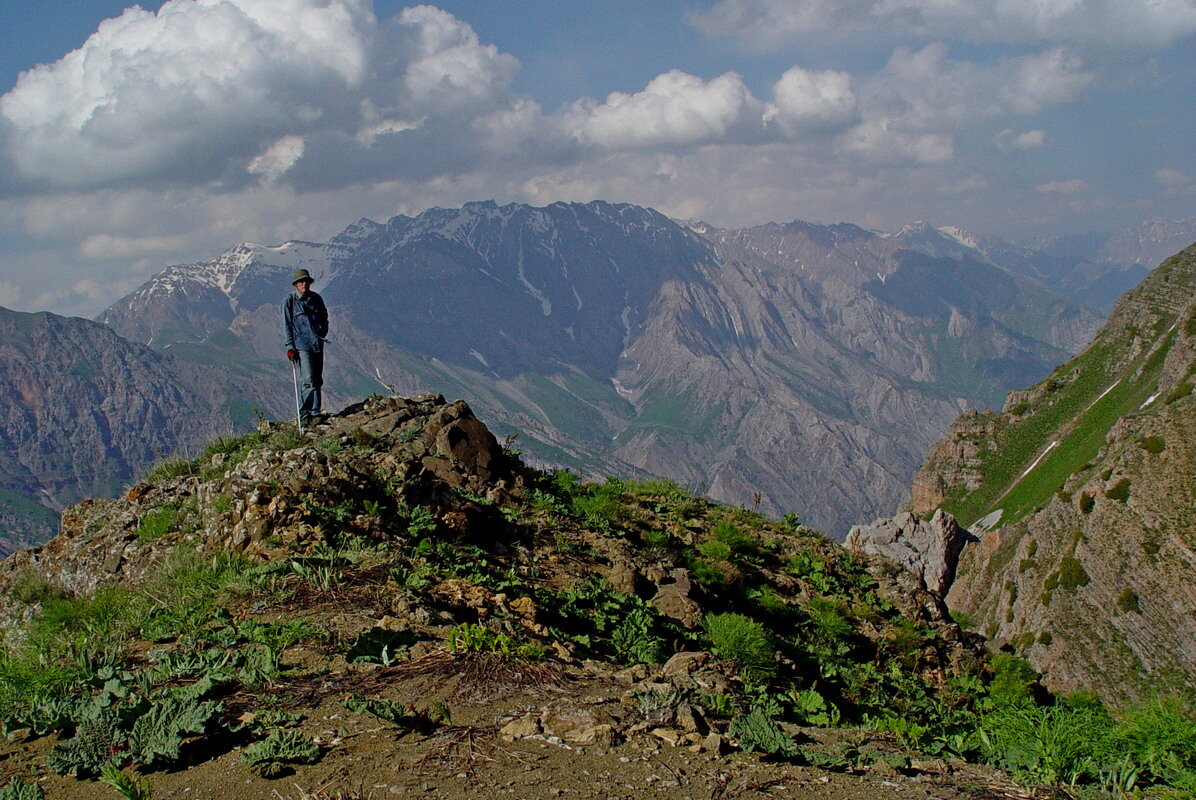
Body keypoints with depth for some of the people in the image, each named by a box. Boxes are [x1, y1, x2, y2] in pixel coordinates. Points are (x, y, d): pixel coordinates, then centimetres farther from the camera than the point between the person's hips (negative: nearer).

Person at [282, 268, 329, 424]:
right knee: (309, 380, -14)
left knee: (317, 380, 5)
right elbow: (286, 325, 0)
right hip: (302, 344, -5)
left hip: (318, 343, 5)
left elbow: (324, 317, 26)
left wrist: (323, 331, 7)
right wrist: (290, 347, -7)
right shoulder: (290, 300, -1)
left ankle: (311, 413, 11)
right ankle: (312, 413, -10)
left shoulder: (316, 298, 11)